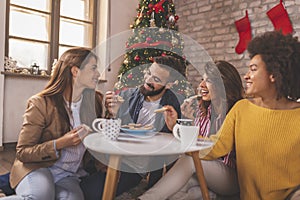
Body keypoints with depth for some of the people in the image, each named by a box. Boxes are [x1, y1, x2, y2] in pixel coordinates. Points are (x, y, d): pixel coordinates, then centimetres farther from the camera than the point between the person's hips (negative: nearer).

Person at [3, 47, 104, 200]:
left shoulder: (94, 101, 4)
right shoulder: (41, 103, -11)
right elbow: (22, 152, -8)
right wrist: (60, 144, -23)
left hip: (69, 175, 5)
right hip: (37, 167, -4)